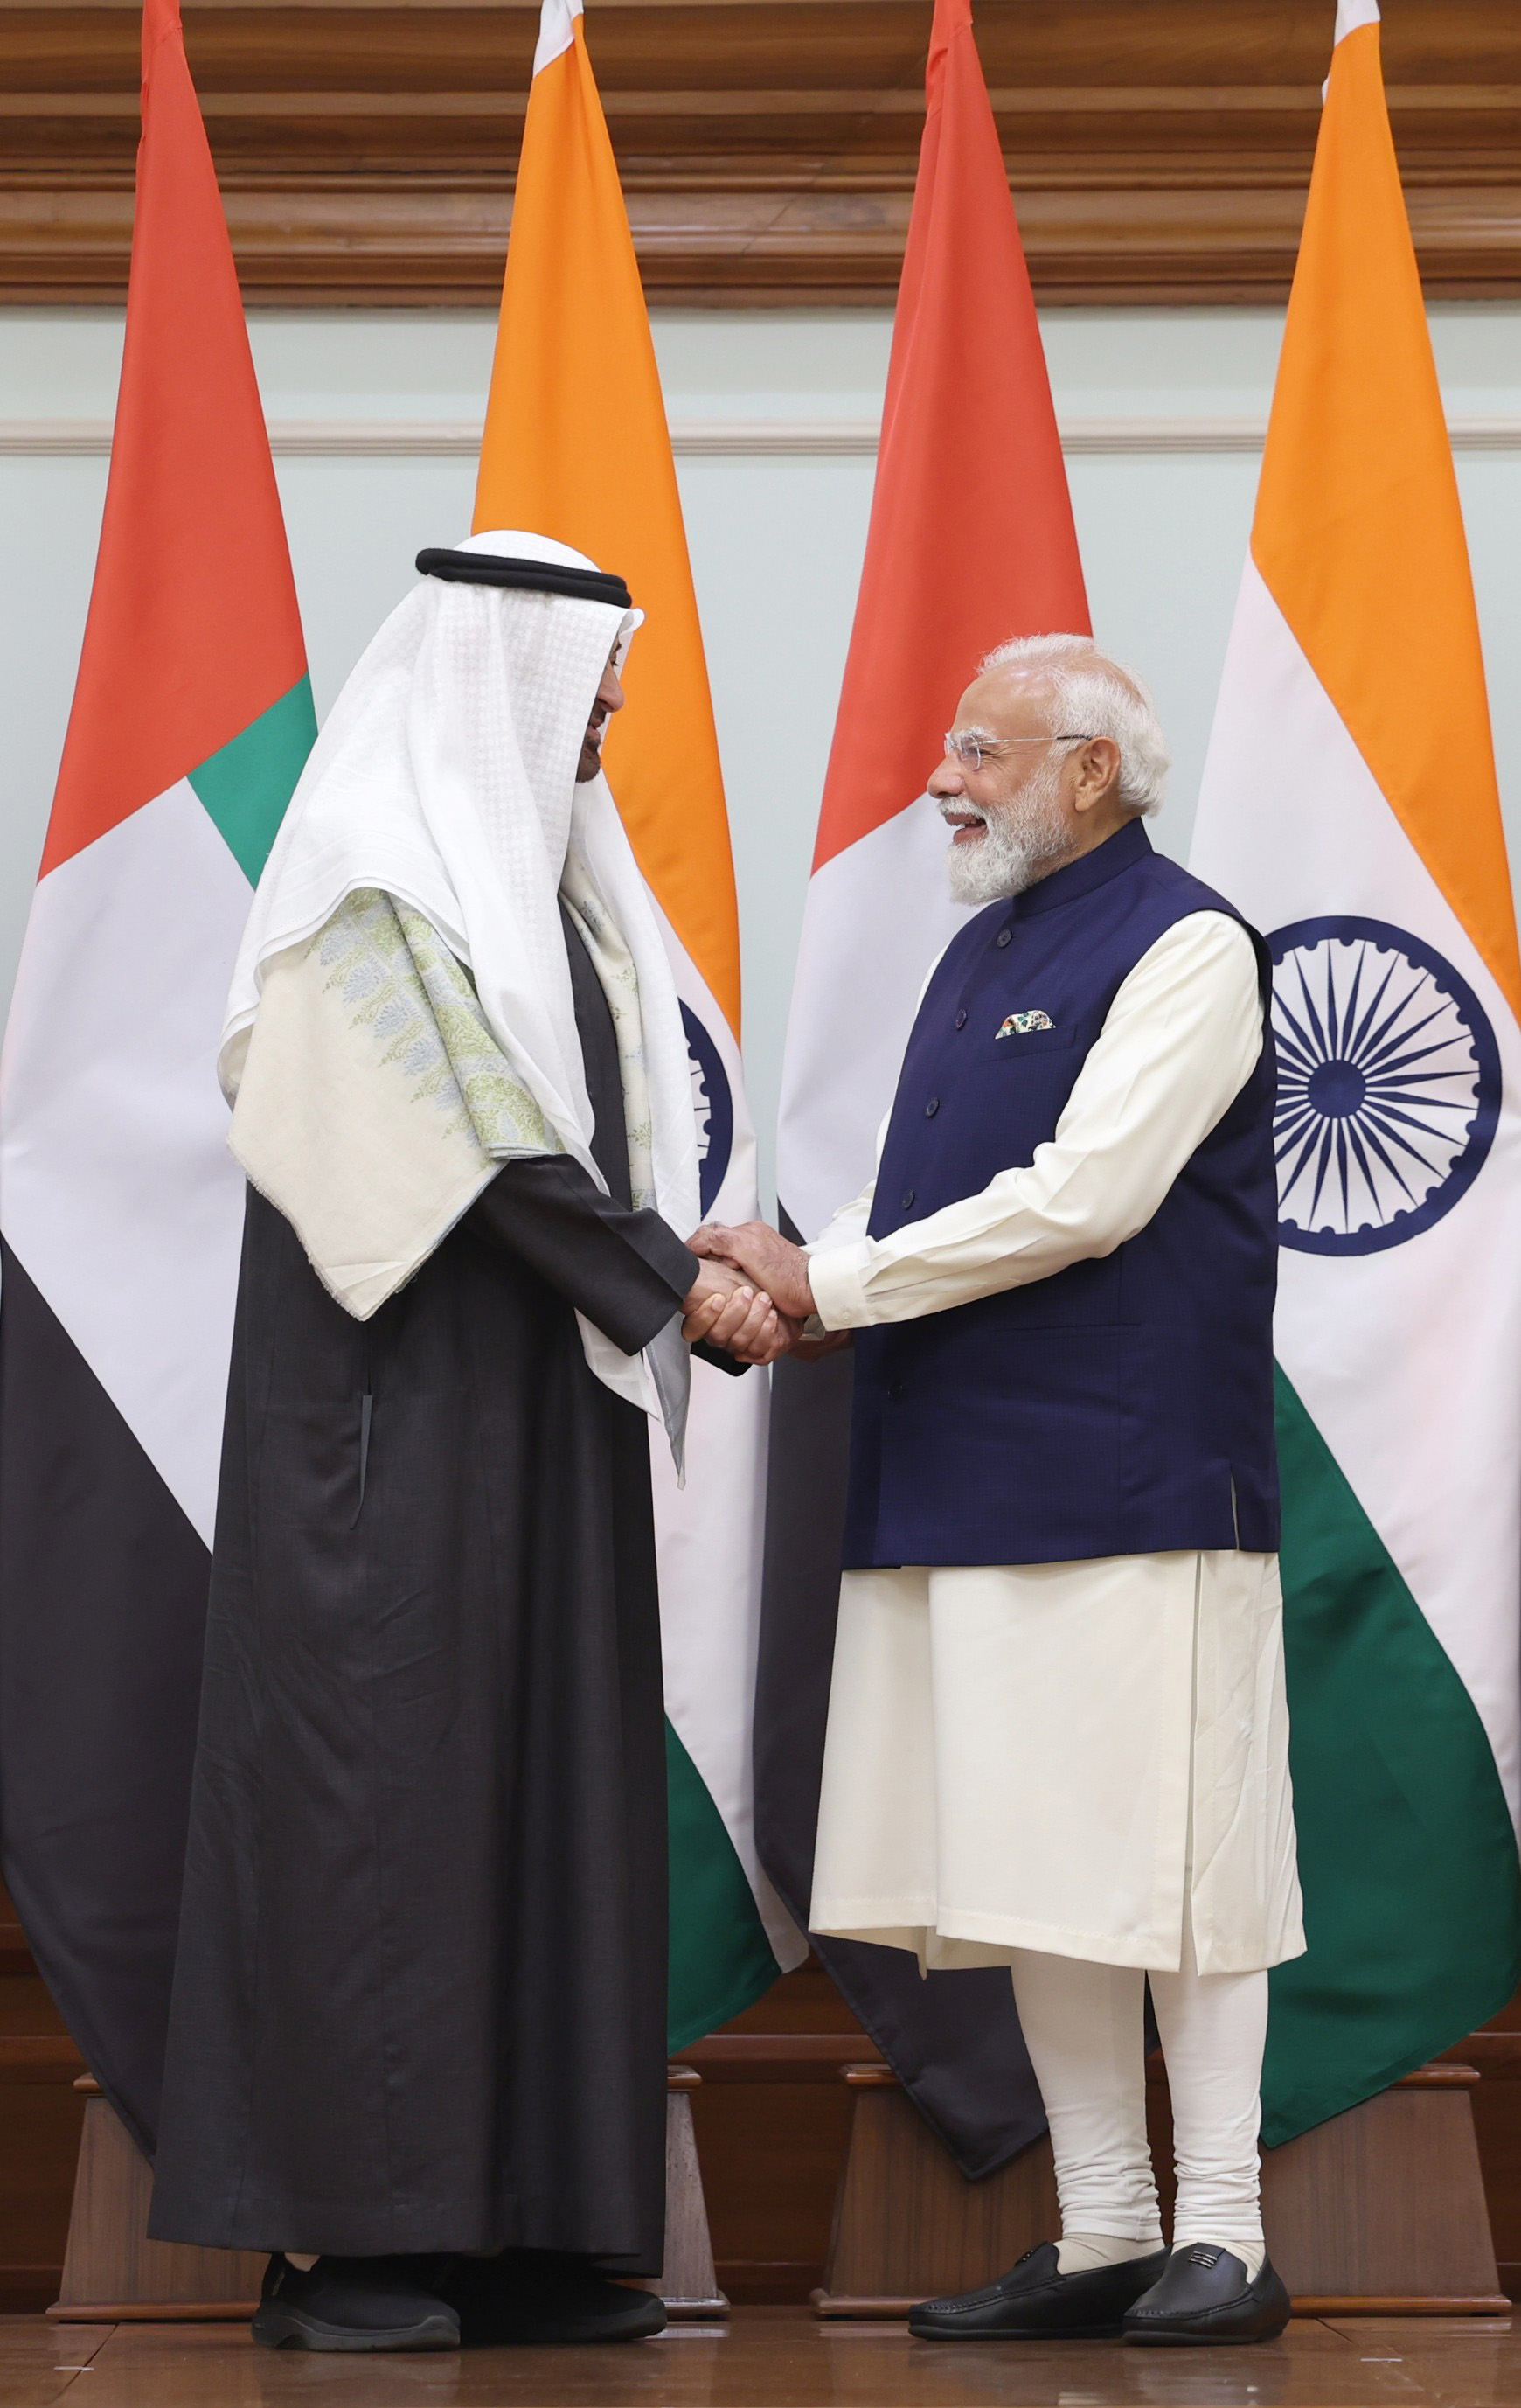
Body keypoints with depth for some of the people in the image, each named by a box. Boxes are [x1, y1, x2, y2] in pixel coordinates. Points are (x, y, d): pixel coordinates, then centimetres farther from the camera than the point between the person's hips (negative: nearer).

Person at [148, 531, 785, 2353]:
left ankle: (519, 2229, 6)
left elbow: (593, 1129, 15)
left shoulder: (547, 874, 17)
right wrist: (674, 1281, -11)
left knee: (553, 1777, 5)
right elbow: (478, 1141, -15)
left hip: (540, 1402, 9)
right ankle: (334, 2233, -4)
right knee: (382, 1769, -7)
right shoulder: (377, 873, -9)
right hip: (405, 1403, -9)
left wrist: (696, 1267, -1)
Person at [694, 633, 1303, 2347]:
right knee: (1037, 1871, 9)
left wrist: (825, 1279, -12)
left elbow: (1083, 1196, -16)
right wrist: (799, 1299, -1)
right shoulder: (979, 953, 19)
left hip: (1129, 1484, -8)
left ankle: (1223, 2236, 3)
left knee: (1166, 1850, -5)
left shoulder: (1183, 950, -7)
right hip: (965, 1484, 8)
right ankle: (1101, 2232, 16)